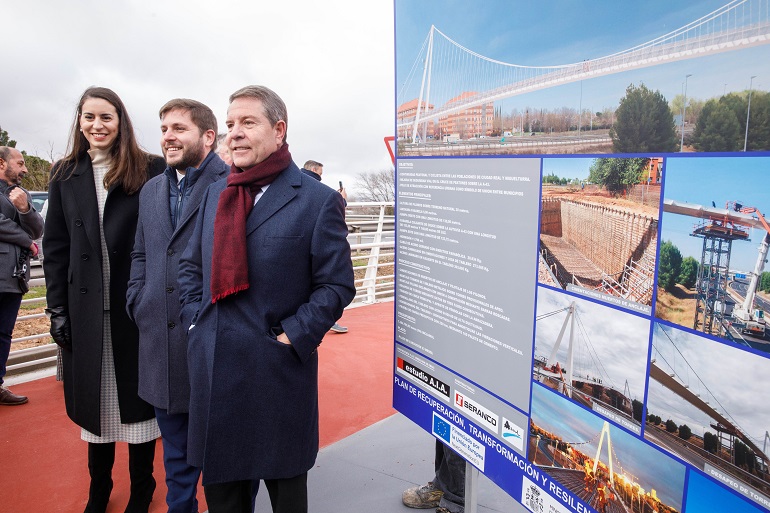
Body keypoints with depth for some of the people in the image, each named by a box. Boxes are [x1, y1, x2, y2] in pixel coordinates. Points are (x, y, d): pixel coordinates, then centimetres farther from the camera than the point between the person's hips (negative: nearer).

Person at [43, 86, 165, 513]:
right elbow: (55, 247, 7)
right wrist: (57, 309, 2)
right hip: (86, 309, 3)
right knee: (94, 399, 13)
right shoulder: (66, 176, 8)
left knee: (138, 395, 9)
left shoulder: (151, 170, -2)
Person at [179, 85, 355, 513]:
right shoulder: (215, 194, 10)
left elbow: (337, 285, -11)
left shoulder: (318, 201, -9)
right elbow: (191, 266, 16)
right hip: (212, 370, 6)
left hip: (277, 370, -5)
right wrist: (196, 320, 4)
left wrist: (291, 338, -14)